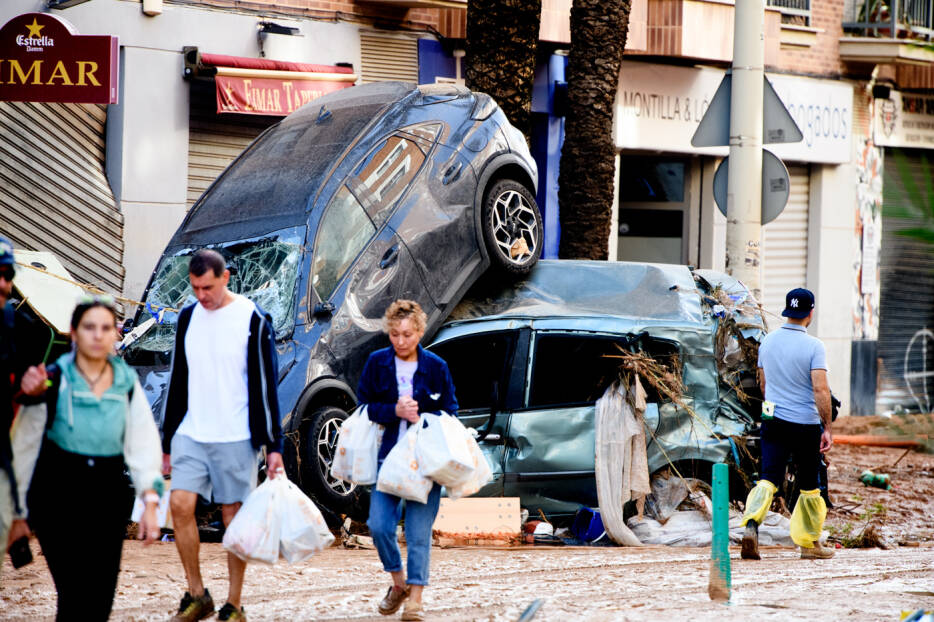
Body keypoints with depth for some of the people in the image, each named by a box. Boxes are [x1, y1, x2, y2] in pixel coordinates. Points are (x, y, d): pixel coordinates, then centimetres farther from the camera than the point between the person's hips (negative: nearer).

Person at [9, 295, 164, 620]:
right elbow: (24, 446, 1)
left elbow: (143, 445, 6)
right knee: (77, 595, -15)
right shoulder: (54, 381, -4)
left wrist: (150, 502, -4)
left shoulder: (126, 383, 6)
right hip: (58, 495, -4)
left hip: (108, 495, 4)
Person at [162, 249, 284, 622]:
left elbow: (266, 385, -4)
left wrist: (274, 446, -7)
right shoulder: (188, 318, 10)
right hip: (191, 434, 4)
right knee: (180, 504, -9)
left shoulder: (252, 320, -5)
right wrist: (168, 443, 16)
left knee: (234, 516, 0)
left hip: (235, 437, -4)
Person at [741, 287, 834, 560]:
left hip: (773, 422, 4)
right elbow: (820, 389, -18)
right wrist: (827, 428, -13)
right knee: (809, 486, 10)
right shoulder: (813, 346, -12)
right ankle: (809, 543, 18)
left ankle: (752, 524, -26)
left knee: (768, 477, -1)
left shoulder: (768, 341, 5)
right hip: (805, 424, -4)